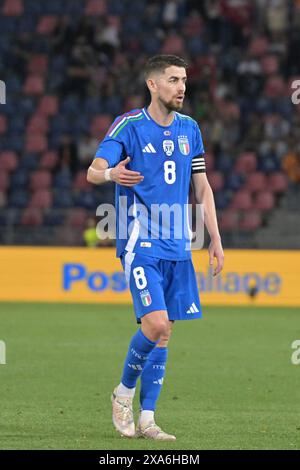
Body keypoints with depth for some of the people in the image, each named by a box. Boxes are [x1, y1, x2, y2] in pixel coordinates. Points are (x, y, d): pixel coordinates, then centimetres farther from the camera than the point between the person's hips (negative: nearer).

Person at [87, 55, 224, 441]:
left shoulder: (189, 129, 11)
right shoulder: (128, 126, -5)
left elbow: (202, 187, 18)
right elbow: (93, 171, -14)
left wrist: (215, 239, 13)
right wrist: (110, 174, -38)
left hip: (178, 246, 5)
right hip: (140, 242, -5)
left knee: (163, 332, 4)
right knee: (156, 324, -17)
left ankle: (145, 419, 9)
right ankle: (124, 393, 6)